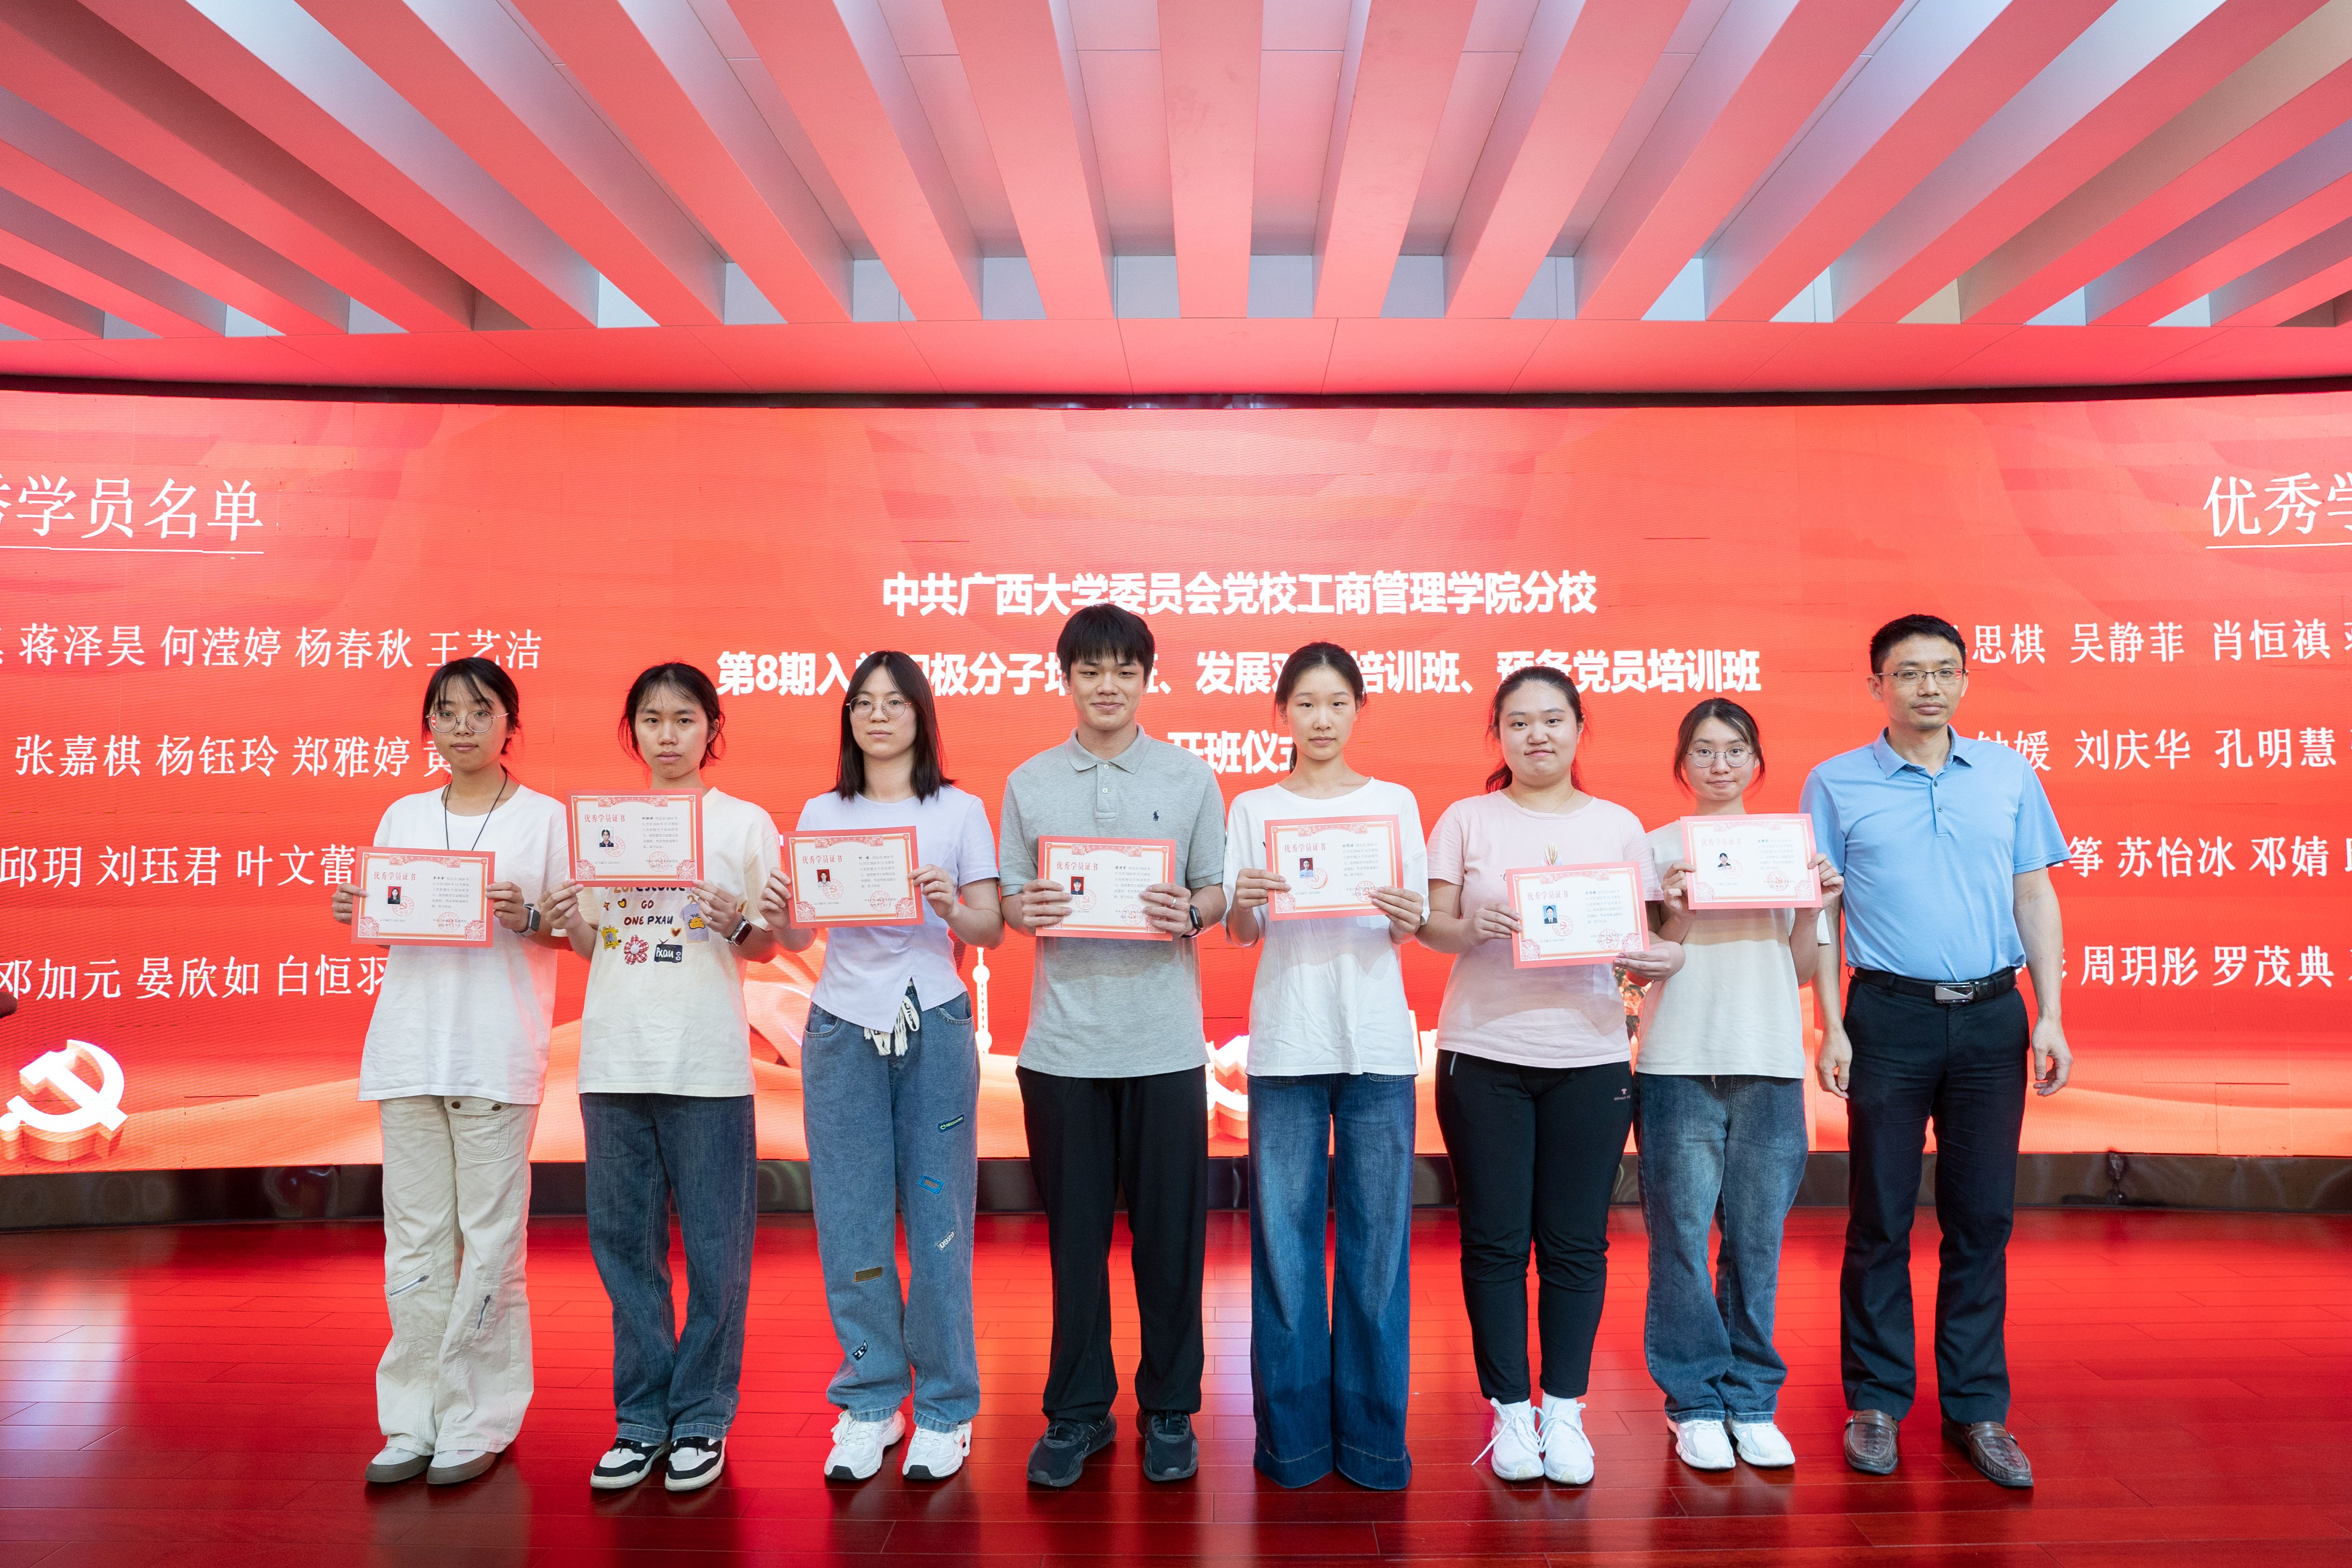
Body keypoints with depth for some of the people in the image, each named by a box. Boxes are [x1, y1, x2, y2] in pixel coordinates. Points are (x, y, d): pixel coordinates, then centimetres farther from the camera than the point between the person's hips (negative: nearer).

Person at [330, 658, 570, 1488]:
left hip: (498, 1053, -3)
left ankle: (480, 1421, 9)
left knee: (490, 1238, -1)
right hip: (408, 1046, 4)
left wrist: (526, 917, -18)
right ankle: (415, 1420, 16)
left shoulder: (545, 817, 3)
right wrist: (355, 913, -4)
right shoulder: (402, 816, 14)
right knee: (414, 1239, 6)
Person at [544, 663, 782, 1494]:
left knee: (713, 1247, 1)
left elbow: (766, 948, 4)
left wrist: (737, 925, -16)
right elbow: (591, 947, 15)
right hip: (614, 1059, 3)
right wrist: (570, 921, -6)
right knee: (623, 1239, 8)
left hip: (707, 1061, -3)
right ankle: (642, 1417, 22)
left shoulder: (746, 824, 4)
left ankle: (702, 1418, 16)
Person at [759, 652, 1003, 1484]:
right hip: (842, 1028, 2)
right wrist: (776, 916, -12)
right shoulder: (821, 814, 12)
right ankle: (869, 1404, 20)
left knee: (937, 1217, 0)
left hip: (933, 1027, -2)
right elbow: (801, 937, 10)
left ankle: (945, 1409, 15)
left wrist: (951, 907, -20)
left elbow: (992, 930, 0)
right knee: (850, 1221, 4)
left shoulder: (959, 811, 5)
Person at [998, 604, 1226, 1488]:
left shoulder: (1190, 777, 5)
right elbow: (1009, 901, 9)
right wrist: (1022, 913, -13)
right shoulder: (1029, 783, 7)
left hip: (1165, 1041, -1)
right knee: (1074, 1231, 10)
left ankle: (1170, 1408, 24)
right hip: (1062, 1041, 1)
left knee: (1168, 1230, 7)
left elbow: (1218, 893, 6)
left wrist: (1191, 912, -16)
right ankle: (1078, 1409, 25)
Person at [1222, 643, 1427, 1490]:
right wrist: (1242, 905, -18)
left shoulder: (1394, 802, 10)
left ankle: (1371, 1435, 16)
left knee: (1377, 1237, 2)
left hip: (1377, 1040, 0)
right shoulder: (1252, 808, 9)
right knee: (1285, 1234, 1)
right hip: (1287, 1040, 0)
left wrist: (1410, 918, -17)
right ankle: (1294, 1433, 16)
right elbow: (1238, 934, 4)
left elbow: (1417, 926, 5)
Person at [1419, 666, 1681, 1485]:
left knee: (1576, 1242, 4)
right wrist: (1475, 928, -19)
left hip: (1590, 1055, 1)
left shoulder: (1618, 826, 11)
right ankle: (1510, 1410, 16)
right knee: (1495, 1240, 2)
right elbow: (1432, 924, 2)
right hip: (1484, 1052, -1)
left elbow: (1641, 938, 8)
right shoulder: (1467, 820, 7)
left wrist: (1660, 959, -15)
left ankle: (1564, 1410, 18)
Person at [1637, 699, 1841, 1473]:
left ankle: (1752, 1400, 18)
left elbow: (1803, 971, 11)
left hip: (1770, 1064, 2)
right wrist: (1679, 915, -15)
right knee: (1681, 1238, 0)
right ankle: (1696, 1403, 13)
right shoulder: (1657, 848, 5)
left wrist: (1814, 908, -5)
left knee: (1757, 1241, 4)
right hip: (1679, 1063, -2)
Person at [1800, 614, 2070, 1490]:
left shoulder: (2008, 773, 9)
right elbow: (1820, 913, 1)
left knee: (1983, 1217, 7)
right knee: (1881, 1218, 4)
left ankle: (1978, 1409, 19)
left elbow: (2034, 896, 10)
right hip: (1891, 1015, -2)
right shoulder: (1836, 783, 1)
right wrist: (1832, 1029, -5)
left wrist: (2049, 1016, 3)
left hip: (1992, 1017, 2)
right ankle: (1876, 1403, 16)